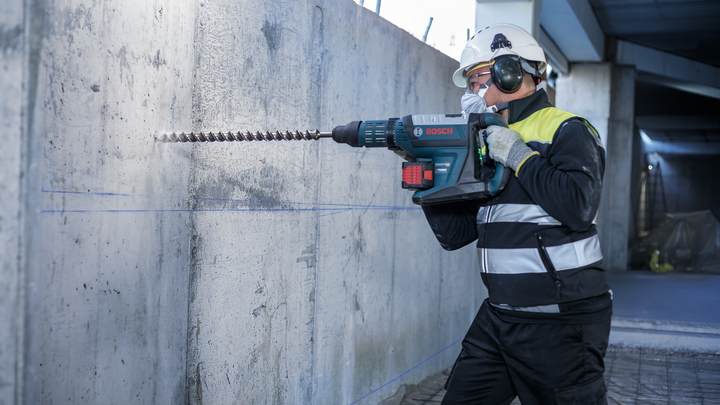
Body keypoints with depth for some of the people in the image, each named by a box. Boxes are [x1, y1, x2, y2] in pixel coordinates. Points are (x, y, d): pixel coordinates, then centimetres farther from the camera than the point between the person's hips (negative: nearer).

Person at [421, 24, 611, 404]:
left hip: (559, 322, -7)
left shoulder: (566, 131, -7)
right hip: (498, 317, 7)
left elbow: (578, 207, -25)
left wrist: (520, 156, -17)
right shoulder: (491, 142, 14)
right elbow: (454, 233, 11)